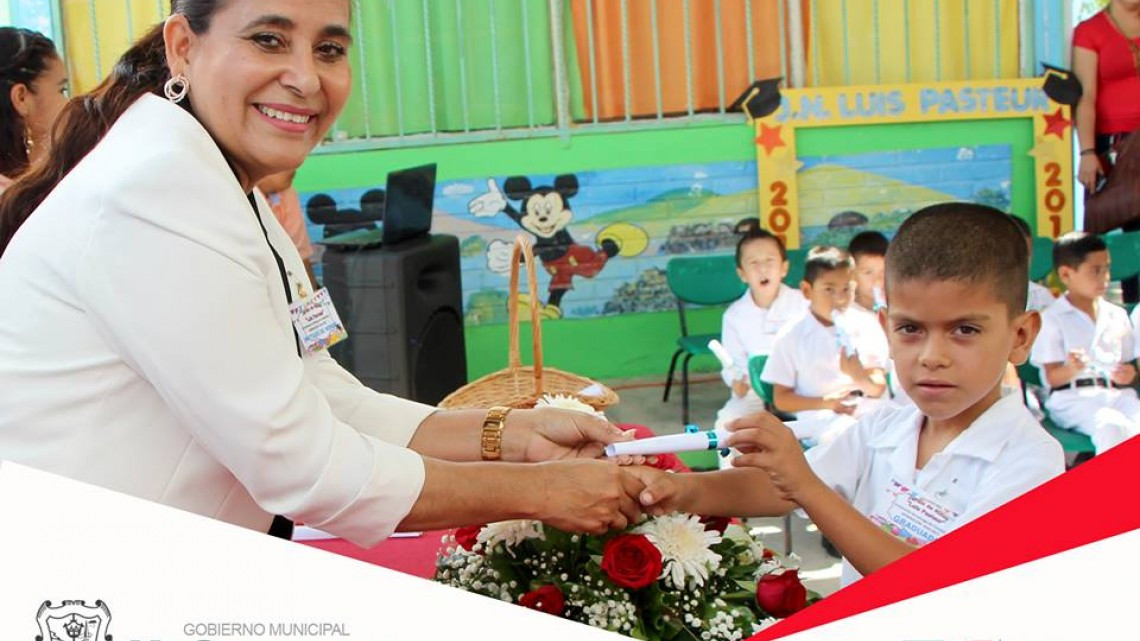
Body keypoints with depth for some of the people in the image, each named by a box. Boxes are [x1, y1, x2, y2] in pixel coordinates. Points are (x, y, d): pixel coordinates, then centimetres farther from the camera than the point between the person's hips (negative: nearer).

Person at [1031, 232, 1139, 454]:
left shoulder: (1118, 316, 20)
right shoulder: (1052, 319, 4)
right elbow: (1052, 378, -1)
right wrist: (1071, 369, -24)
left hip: (1117, 394, 5)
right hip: (1073, 398, -5)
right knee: (1113, 428, -36)